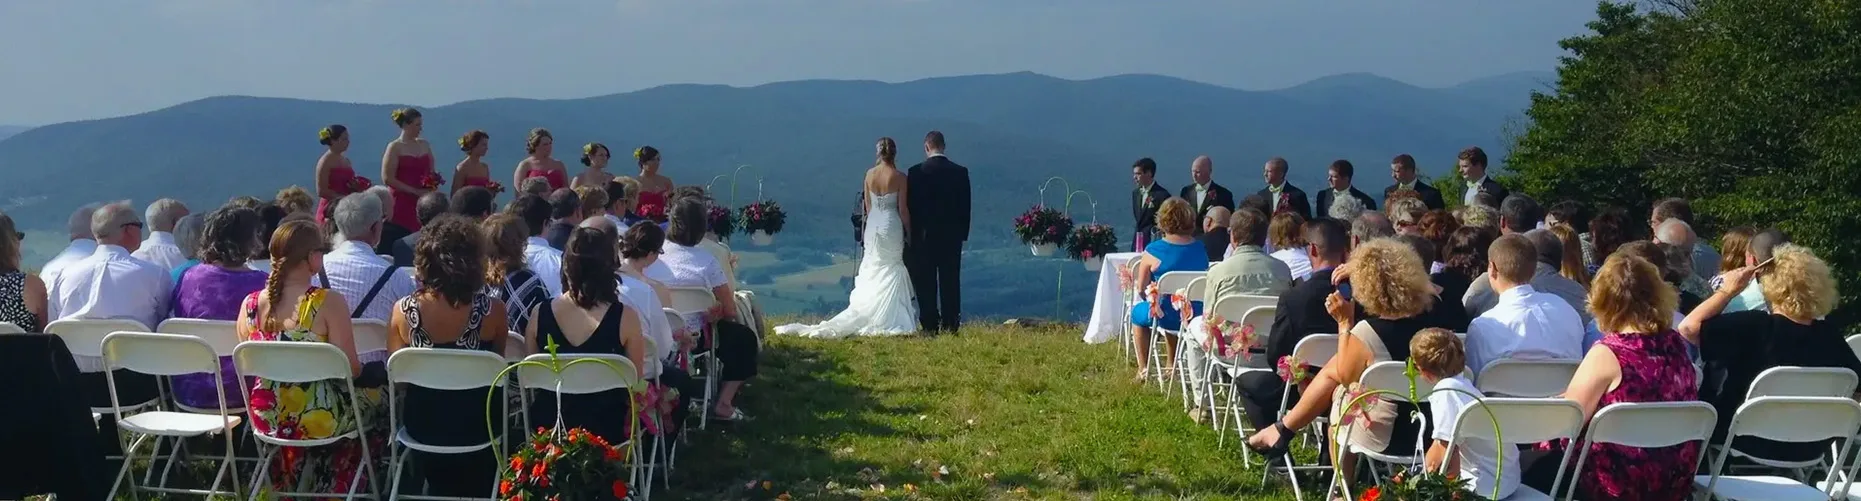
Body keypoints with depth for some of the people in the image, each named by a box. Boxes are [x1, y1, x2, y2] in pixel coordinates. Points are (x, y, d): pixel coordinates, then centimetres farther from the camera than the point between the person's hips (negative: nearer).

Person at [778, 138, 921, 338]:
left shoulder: (869, 174, 1)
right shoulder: (899, 177, -11)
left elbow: (868, 206, 9)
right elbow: (903, 210, -10)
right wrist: (909, 232, 0)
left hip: (873, 225, 4)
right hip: (892, 226, -4)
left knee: (872, 272, 13)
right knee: (891, 272, 4)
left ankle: (865, 316, 14)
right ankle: (887, 320, 1)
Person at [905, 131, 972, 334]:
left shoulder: (916, 172, -7)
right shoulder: (960, 172, 0)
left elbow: (909, 205, -5)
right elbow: (965, 206, 4)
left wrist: (909, 234, 3)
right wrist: (963, 233, 12)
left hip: (924, 234, -2)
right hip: (952, 235, 2)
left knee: (926, 283, 3)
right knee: (951, 282, 6)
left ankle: (930, 326, 2)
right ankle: (950, 325, 5)